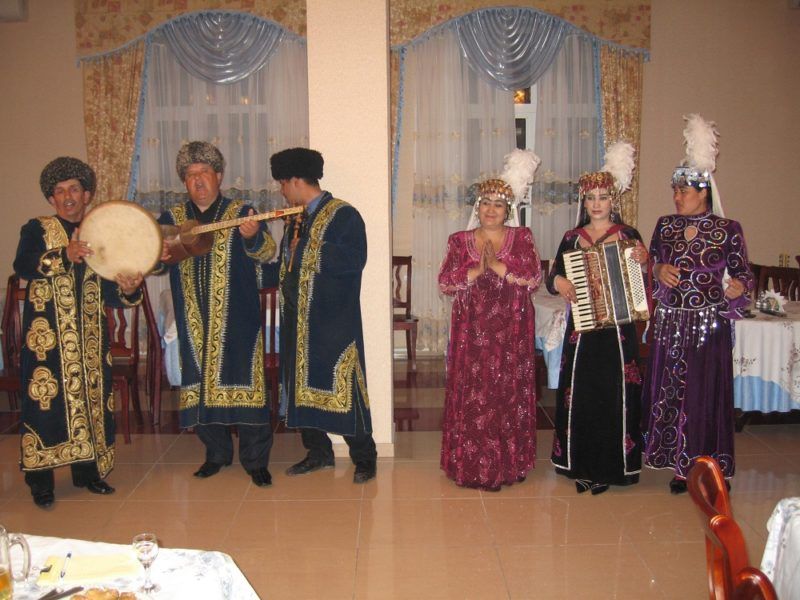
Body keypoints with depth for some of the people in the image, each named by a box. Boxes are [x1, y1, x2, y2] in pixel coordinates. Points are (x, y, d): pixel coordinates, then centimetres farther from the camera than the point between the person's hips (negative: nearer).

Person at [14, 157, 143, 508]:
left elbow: (109, 294, 5)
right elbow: (22, 266, -17)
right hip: (47, 336, -3)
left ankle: (88, 471, 21)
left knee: (92, 399, 6)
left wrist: (127, 289, -18)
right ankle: (40, 481, 7)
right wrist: (64, 255, -33)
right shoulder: (37, 230, 3)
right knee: (45, 401, -5)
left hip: (90, 337, 3)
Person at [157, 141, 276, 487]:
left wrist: (254, 237, -37)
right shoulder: (173, 218, 10)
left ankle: (256, 460, 9)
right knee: (200, 385, 9)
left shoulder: (241, 213, -1)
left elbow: (266, 252, -14)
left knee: (243, 383, -3)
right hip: (194, 322, 4)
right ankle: (216, 454, 25)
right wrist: (157, 254, -17)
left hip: (237, 321, -3)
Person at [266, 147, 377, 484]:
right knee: (302, 384, 12)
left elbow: (352, 262, -23)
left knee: (341, 387, -4)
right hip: (298, 319, 8)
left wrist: (306, 249, -18)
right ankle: (318, 452, 27)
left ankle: (364, 458, 11)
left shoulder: (343, 215, -10)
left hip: (333, 322, -8)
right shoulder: (297, 220, 15)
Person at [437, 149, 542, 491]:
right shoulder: (459, 241, 7)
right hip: (471, 330, 1)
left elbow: (534, 277, -6)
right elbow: (445, 283, -2)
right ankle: (468, 464, 12)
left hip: (510, 330, 0)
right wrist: (475, 271, -15)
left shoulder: (522, 238, 6)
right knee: (470, 394, 1)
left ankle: (509, 463, 16)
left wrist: (498, 266, -15)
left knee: (509, 393, 3)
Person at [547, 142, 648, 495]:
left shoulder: (628, 236, 2)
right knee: (579, 395, 5)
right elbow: (551, 280, 9)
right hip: (582, 331, 2)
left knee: (615, 396, 1)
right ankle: (581, 465, 18)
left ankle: (609, 467, 13)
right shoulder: (572, 238, 7)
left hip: (617, 332, -2)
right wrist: (559, 283, -12)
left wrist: (644, 261, -16)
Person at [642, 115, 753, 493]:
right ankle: (681, 465, 20)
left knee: (706, 393, 1)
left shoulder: (728, 230, -4)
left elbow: (742, 273, 0)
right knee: (670, 391, 6)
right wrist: (659, 270, -6)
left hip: (709, 324, -3)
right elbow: (652, 263, 16)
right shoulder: (665, 226, 7)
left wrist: (738, 286, -21)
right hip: (670, 323, 4)